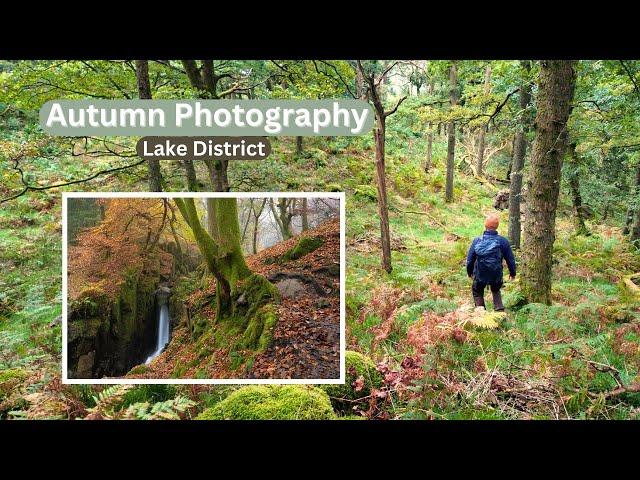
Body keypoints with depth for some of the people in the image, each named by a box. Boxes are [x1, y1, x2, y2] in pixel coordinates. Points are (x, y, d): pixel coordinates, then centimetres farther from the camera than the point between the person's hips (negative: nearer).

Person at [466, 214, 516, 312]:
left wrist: (469, 272, 15)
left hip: (479, 275, -1)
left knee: (477, 293, 24)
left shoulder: (477, 241, -11)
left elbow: (470, 259, -3)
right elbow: (510, 259, -1)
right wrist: (512, 273, 15)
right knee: (496, 291, 31)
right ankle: (500, 310, 19)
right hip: (496, 276, 1)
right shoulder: (503, 241, -12)